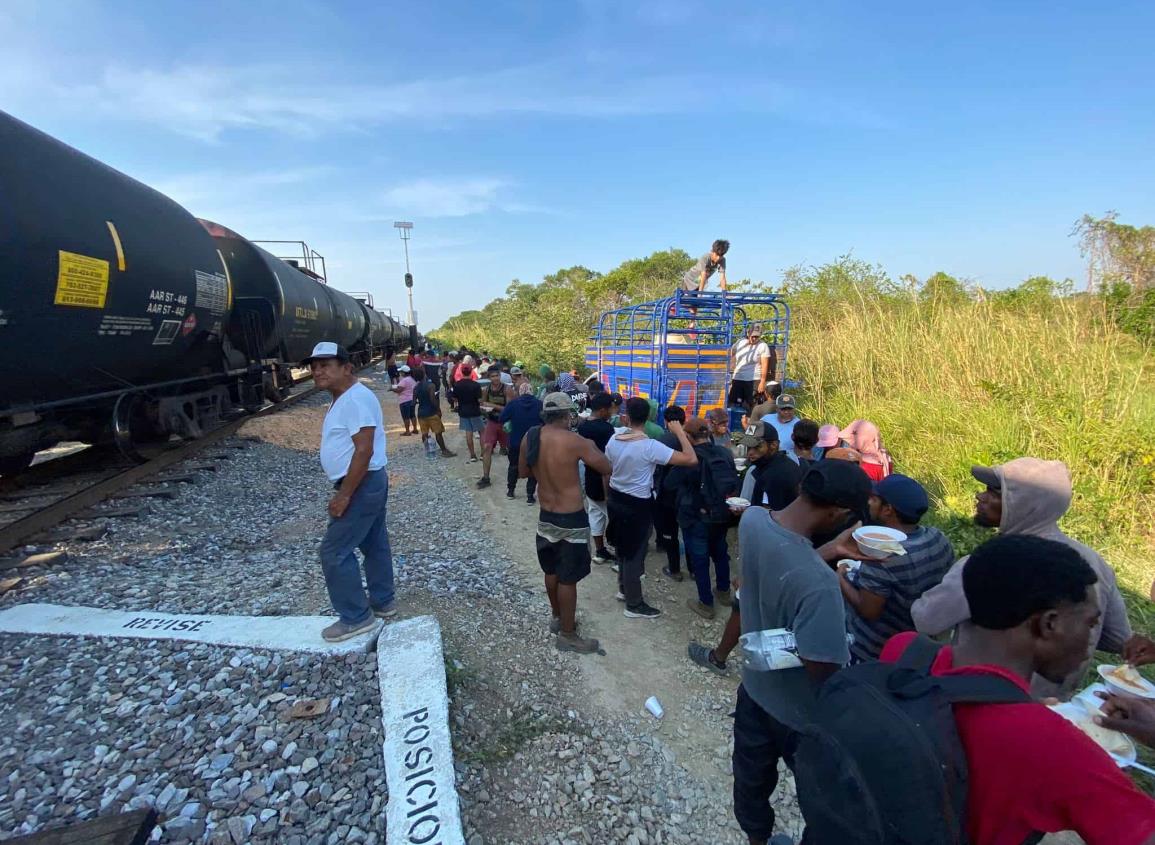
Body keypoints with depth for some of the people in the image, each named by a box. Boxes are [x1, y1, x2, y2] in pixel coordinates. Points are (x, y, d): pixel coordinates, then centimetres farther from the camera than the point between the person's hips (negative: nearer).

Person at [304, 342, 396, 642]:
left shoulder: (356, 398, -21)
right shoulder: (344, 399, 13)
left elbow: (364, 450, -27)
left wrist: (343, 495, -24)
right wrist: (345, 491, 22)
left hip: (361, 486, -11)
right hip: (368, 483, 11)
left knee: (335, 552, -3)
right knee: (374, 544, 19)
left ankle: (355, 617, 8)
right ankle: (382, 601, 32)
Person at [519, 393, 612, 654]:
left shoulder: (530, 436, -5)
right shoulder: (573, 441, -22)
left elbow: (522, 472, 9)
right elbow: (606, 467, -12)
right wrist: (590, 447, 5)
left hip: (546, 516, 6)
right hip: (571, 520, -6)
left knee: (552, 571, 23)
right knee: (568, 579, 8)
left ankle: (558, 617, 43)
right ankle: (567, 635, 22)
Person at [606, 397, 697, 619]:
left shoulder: (613, 439, -6)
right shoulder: (650, 446, -25)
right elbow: (691, 460, -27)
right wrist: (679, 431, -16)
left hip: (616, 500, 7)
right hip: (638, 506, -6)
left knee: (623, 547, 25)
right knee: (635, 552, 8)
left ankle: (624, 588, 44)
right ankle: (634, 605, 23)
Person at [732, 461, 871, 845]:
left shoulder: (752, 519, -18)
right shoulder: (819, 583, -40)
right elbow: (822, 671, -30)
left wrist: (835, 551, 4)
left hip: (755, 685, 7)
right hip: (801, 712, -7)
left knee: (752, 775, 31)